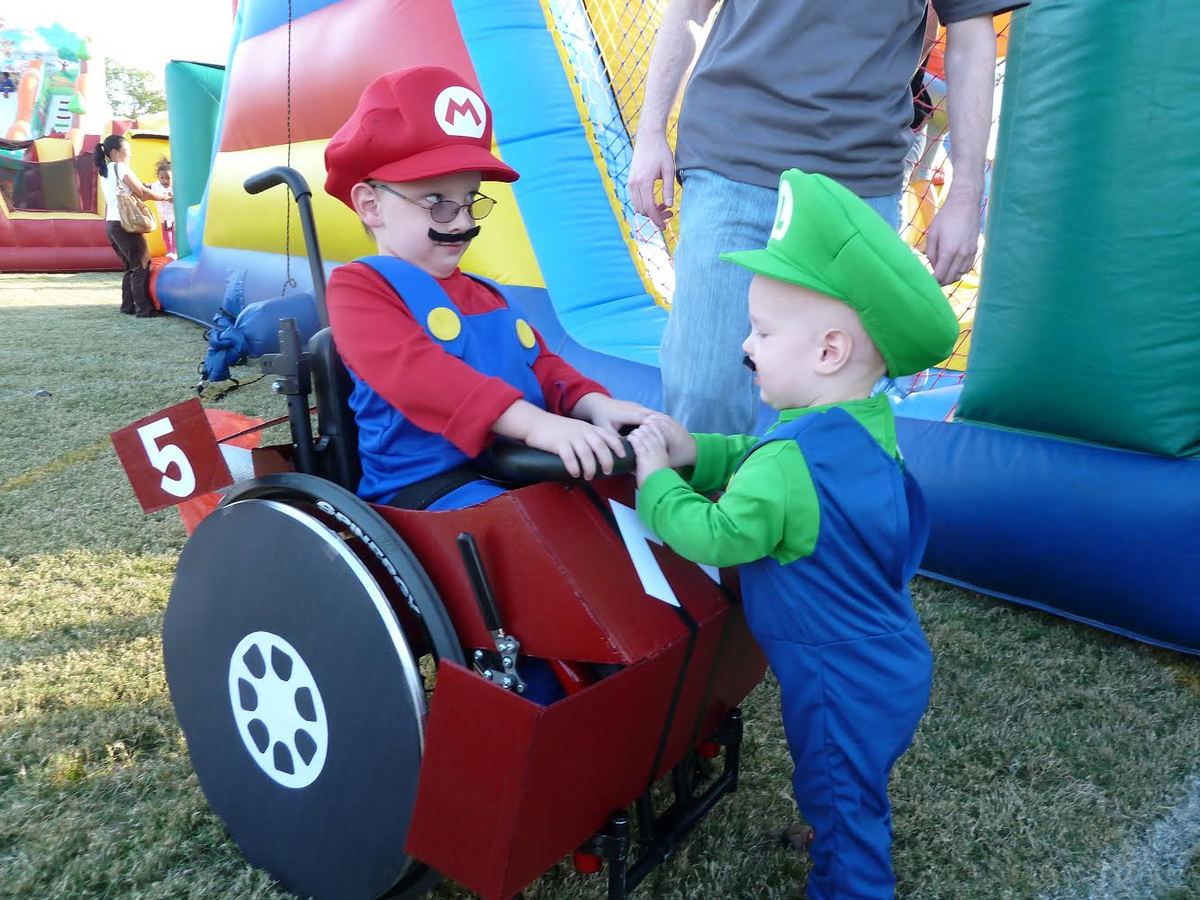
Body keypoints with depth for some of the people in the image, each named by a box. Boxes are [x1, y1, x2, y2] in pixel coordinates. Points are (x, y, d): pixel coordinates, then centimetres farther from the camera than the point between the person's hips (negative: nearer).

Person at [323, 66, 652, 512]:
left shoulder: (485, 295, 25)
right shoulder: (358, 287, 0)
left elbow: (541, 367, 19)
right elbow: (415, 372, -18)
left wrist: (593, 404, -5)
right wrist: (534, 422, -31)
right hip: (433, 487, -7)